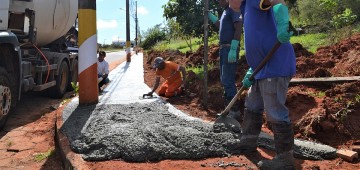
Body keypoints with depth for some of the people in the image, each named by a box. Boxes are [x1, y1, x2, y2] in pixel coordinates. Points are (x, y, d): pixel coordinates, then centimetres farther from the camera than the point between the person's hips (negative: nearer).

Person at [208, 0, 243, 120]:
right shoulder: (226, 11, 20)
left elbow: (238, 29, -20)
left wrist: (233, 49, -27)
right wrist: (210, 16, 31)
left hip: (230, 48, -10)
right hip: (224, 48, 10)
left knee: (228, 81, -11)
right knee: (224, 80, 13)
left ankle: (235, 111, -7)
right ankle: (229, 109, 20)